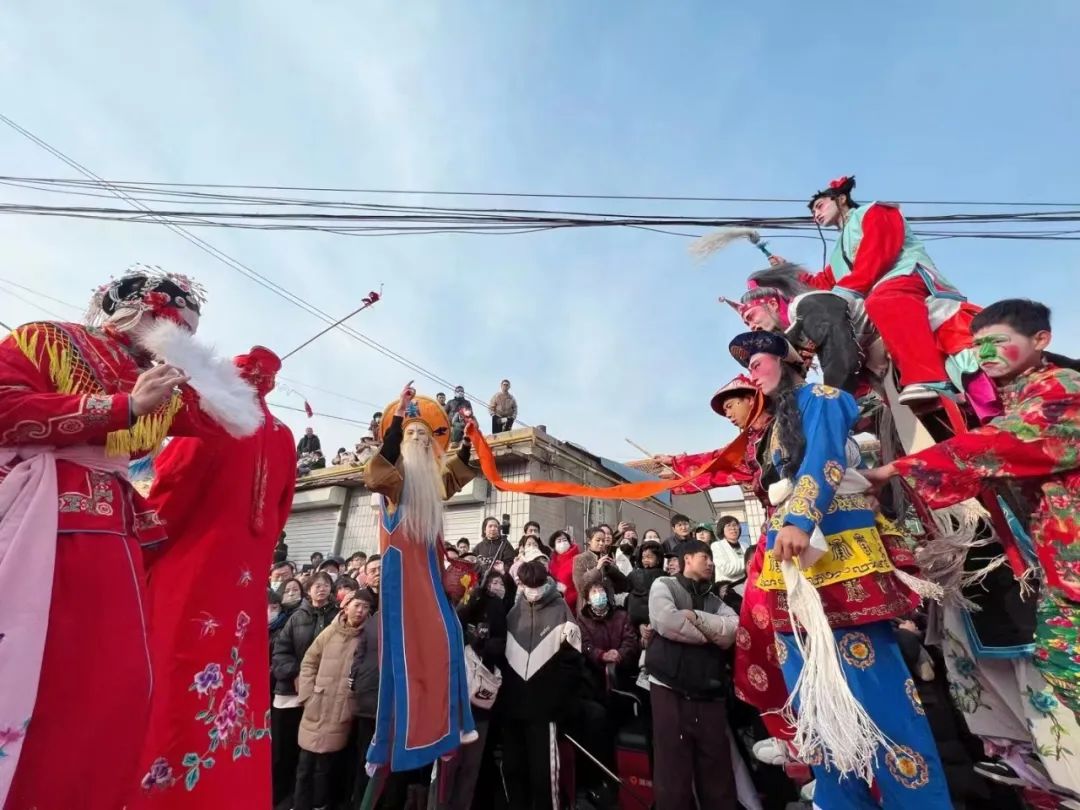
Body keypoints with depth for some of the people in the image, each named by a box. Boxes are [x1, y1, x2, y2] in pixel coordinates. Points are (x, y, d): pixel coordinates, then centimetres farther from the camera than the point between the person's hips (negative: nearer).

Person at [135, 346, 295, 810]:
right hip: (246, 578, 5)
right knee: (236, 679, 10)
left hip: (189, 568, -5)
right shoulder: (283, 437, 10)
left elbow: (173, 483, -8)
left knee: (173, 681, 1)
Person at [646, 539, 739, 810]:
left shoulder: (715, 601, 18)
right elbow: (667, 622, -17)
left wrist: (695, 617, -12)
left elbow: (732, 630, -1)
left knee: (719, 777, 9)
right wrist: (711, 635, -4)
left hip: (710, 696, 5)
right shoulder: (663, 585, 1)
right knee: (673, 777, 1)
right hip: (670, 691, -5)